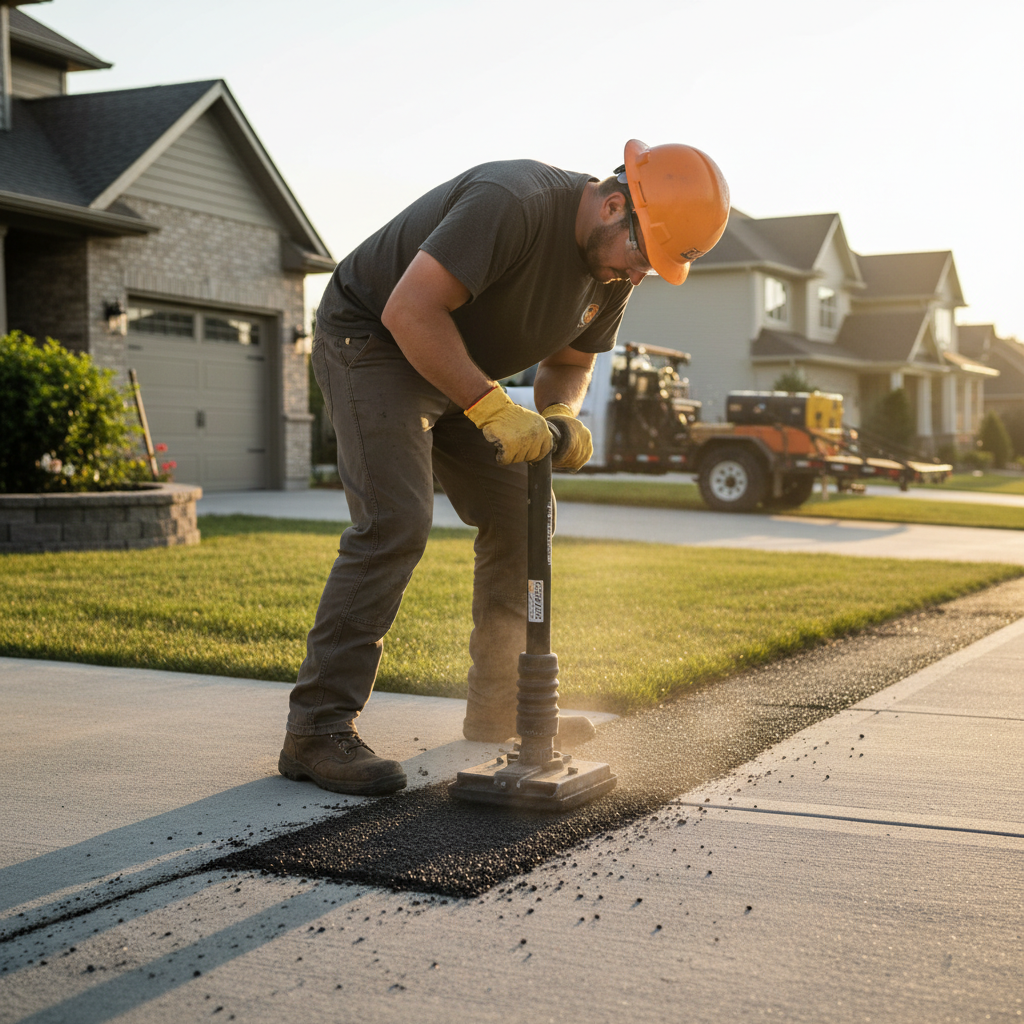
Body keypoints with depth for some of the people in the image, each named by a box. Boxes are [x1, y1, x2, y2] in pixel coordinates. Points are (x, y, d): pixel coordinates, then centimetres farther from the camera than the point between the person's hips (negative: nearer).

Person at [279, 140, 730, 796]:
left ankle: (501, 707, 18)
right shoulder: (514, 202, -31)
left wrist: (559, 418, -14)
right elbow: (410, 311, -35)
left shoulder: (614, 268, -4)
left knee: (519, 514, 6)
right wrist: (492, 408, -35)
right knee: (395, 523, -22)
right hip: (372, 341, -9)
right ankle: (318, 730, -18)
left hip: (462, 372, 9)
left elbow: (570, 364, 8)